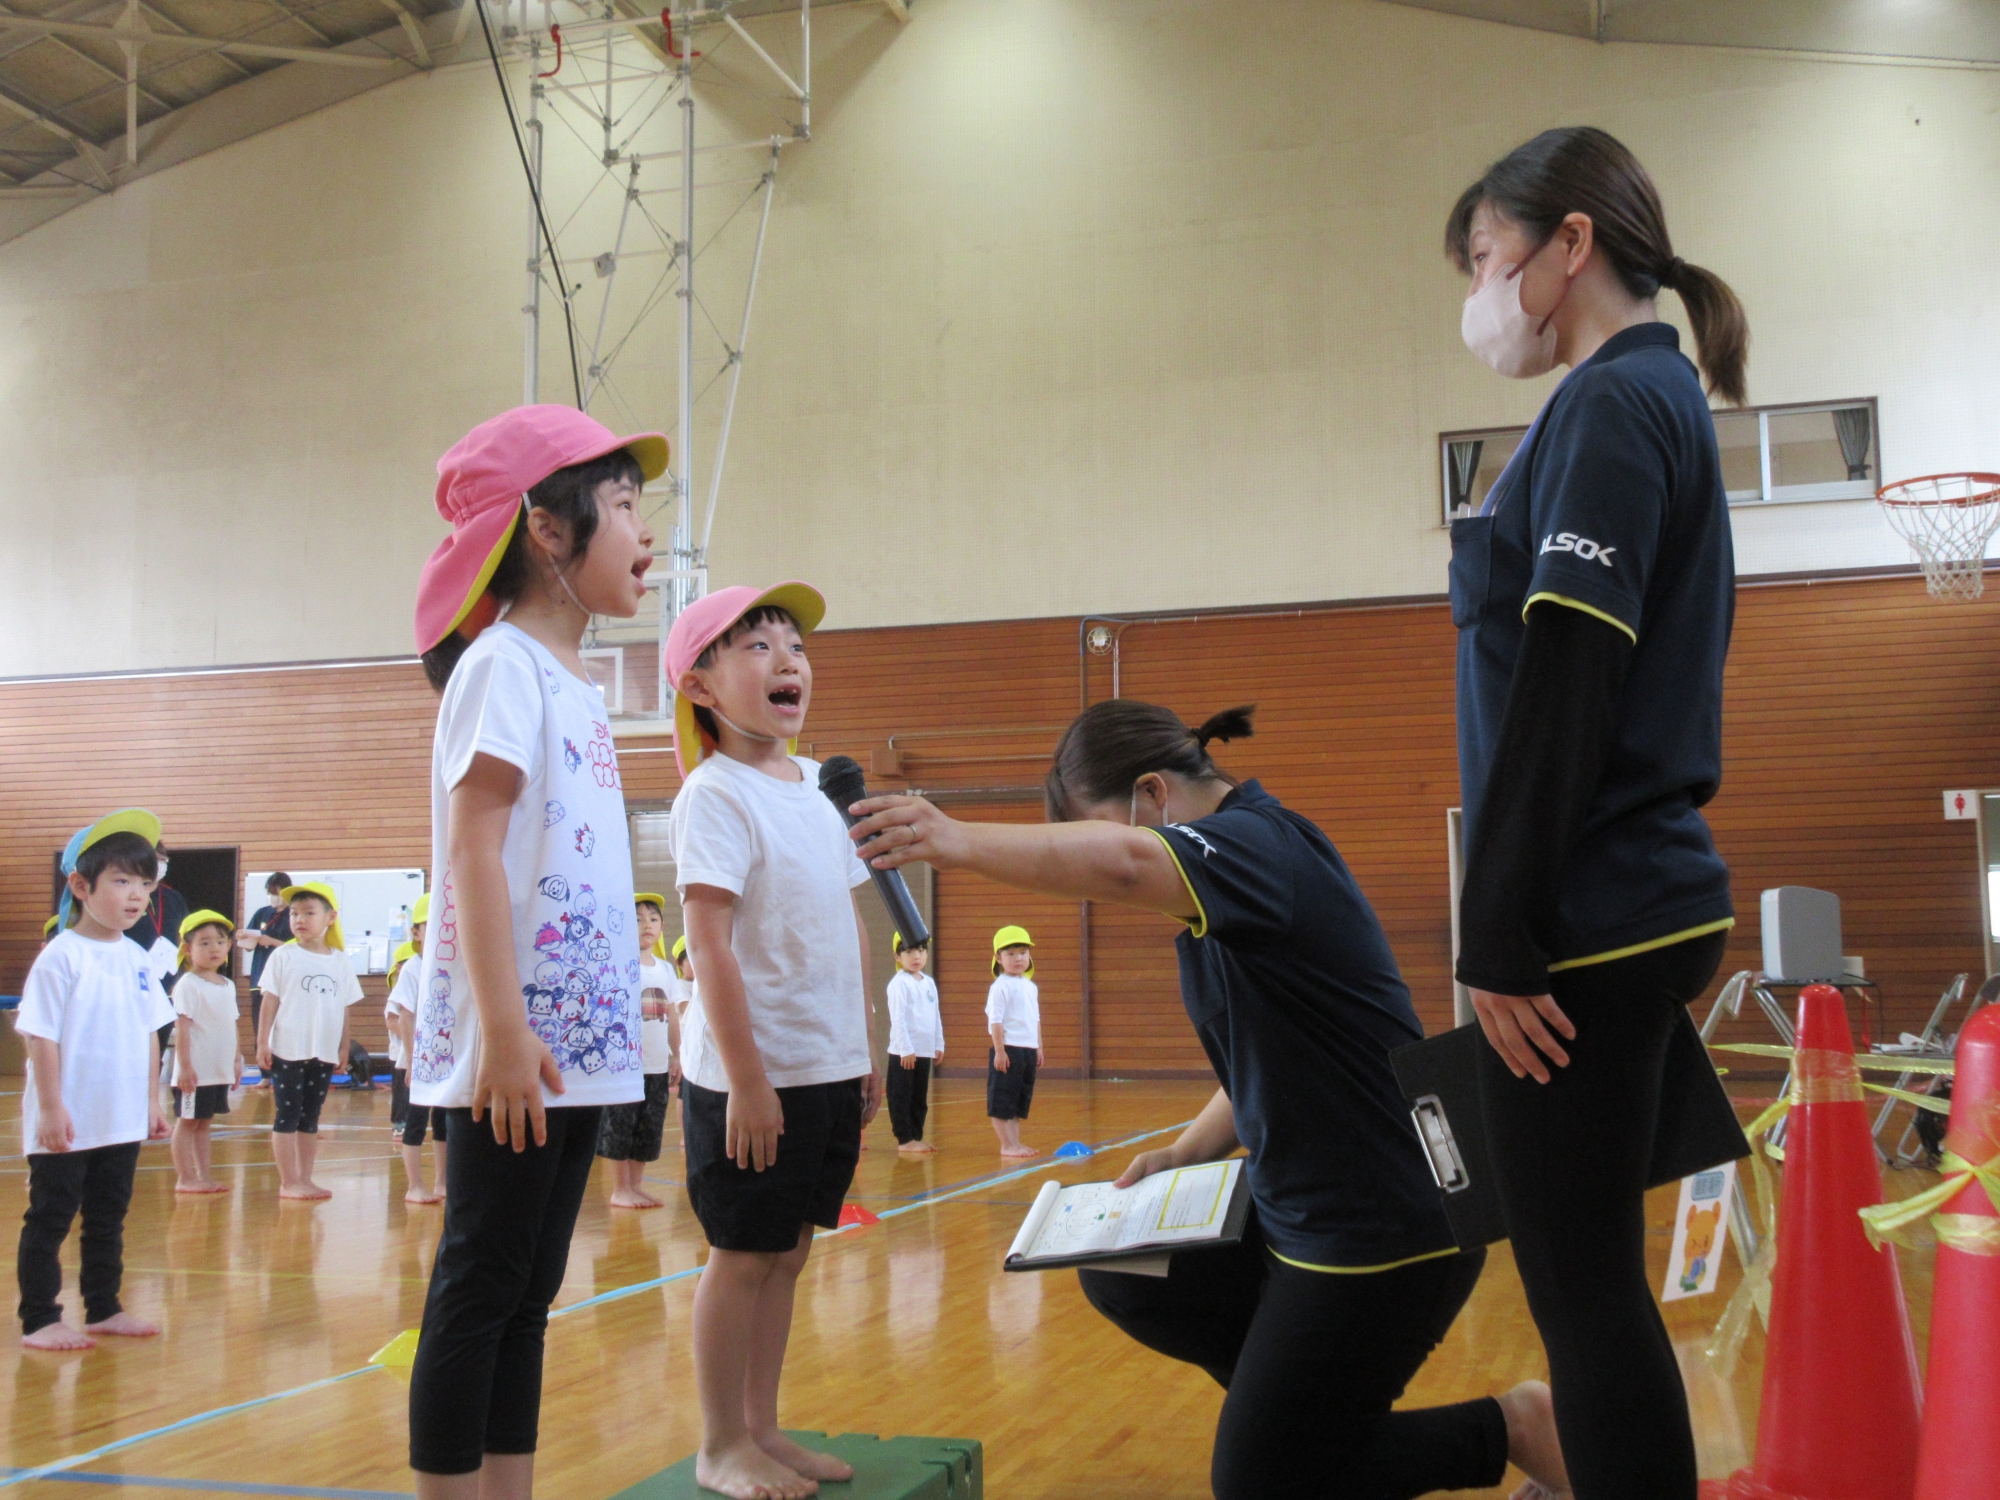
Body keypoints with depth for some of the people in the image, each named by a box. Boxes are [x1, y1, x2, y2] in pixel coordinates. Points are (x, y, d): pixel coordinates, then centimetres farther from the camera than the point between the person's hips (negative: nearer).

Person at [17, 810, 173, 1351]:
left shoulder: (136, 959, 5)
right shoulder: (61, 957, -14)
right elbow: (41, 1036, -14)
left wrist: (151, 1100, 12)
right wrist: (50, 1107, -16)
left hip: (122, 1121, 7)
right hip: (67, 1124, -6)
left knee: (108, 1217, 15)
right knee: (49, 1219, 3)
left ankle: (103, 1309, 26)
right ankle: (39, 1320, 10)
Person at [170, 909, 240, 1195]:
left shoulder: (228, 986, 12)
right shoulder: (188, 985, -11)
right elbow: (182, 1027, -14)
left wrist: (237, 1061, 16)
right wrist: (185, 1065, -18)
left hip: (221, 1071, 7)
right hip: (195, 1071, -7)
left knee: (203, 1122, 14)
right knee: (187, 1122, 1)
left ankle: (204, 1176, 18)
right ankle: (185, 1179, 5)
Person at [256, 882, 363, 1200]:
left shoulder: (340, 962, 5)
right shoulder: (284, 957, -3)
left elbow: (344, 1007, 9)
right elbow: (270, 1000, -4)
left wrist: (343, 1047, 8)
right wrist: (262, 1041, -7)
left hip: (324, 1053, 4)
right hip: (288, 1051, -3)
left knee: (310, 1118, 11)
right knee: (287, 1115, 1)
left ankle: (305, 1179, 18)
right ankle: (288, 1182, 6)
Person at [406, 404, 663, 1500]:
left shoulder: (575, 685, 17)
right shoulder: (505, 664, -9)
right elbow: (471, 847, -16)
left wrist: (552, 1035, 18)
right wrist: (504, 1030, -21)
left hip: (579, 1040, 9)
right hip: (518, 1046, -9)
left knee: (528, 1293, 13)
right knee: (479, 1289, -2)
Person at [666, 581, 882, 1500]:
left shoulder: (820, 790, 11)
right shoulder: (716, 796, -12)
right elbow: (710, 945, -17)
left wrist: (867, 1053, 14)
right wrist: (745, 1078, -20)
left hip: (831, 1071, 7)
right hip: (756, 1076, -7)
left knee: (786, 1253, 14)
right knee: (743, 1255, 3)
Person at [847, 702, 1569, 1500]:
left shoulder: (1260, 841, -20)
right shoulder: (1226, 870, 10)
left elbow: (1123, 864, -44)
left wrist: (958, 841, -49)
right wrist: (1189, 1151, 5)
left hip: (1385, 1237, -10)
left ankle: (1514, 1428, 11)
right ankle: (1322, 1411, 23)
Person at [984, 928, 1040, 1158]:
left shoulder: (1031, 987, 14)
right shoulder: (1001, 987, -10)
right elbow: (995, 1020, -13)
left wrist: (1039, 1047, 18)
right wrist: (999, 1051, -16)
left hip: (1028, 1051, 8)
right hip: (1008, 1050, -8)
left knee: (1020, 1101, 13)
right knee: (1002, 1103, -3)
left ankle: (1015, 1143, 20)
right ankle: (1007, 1145, 1)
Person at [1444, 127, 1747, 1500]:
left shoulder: (1613, 403, -11)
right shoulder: (1666, 398, 19)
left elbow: (1563, 689, -18)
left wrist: (1501, 935, -17)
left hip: (1590, 921, -10)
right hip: (1649, 897, 10)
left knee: (1584, 1292, -2)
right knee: (1593, 1282, 16)